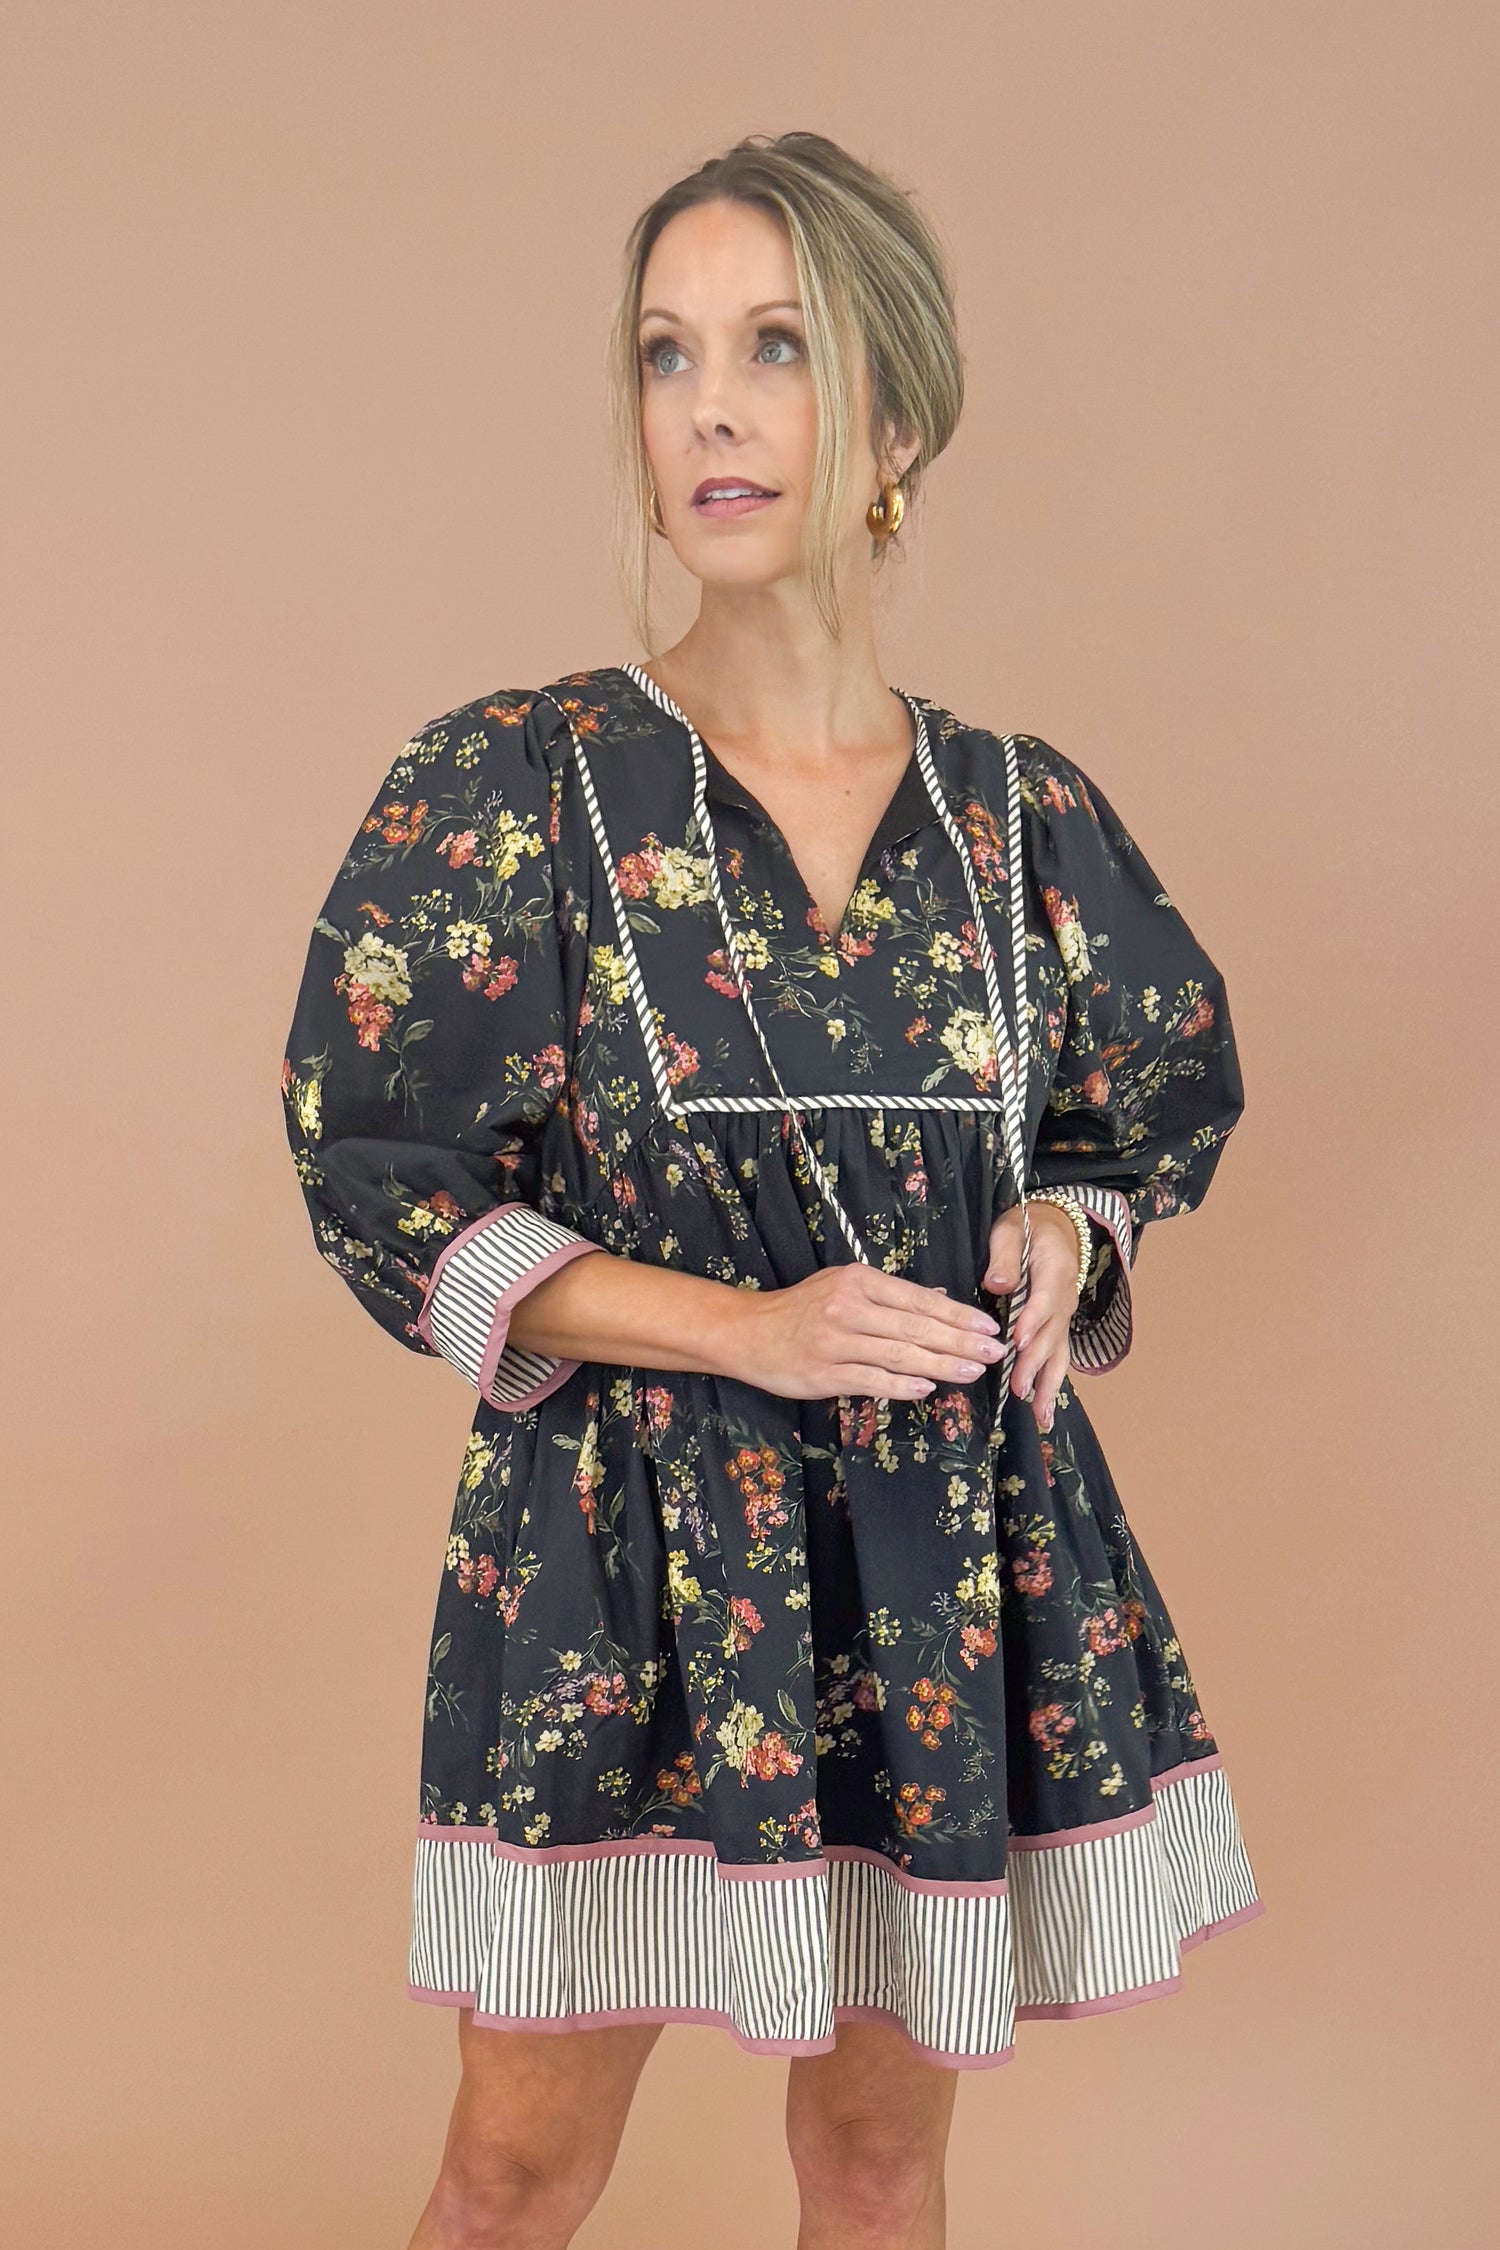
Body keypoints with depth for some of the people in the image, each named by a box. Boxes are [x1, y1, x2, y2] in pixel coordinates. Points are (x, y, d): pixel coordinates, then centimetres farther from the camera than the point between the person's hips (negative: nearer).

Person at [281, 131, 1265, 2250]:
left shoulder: (1025, 817, 1)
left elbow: (1156, 1120, 15)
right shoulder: (509, 790, -8)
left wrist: (1059, 1236, -8)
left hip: (963, 1548, 3)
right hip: (626, 1543, -2)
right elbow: (387, 1200, -7)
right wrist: (746, 1326, -16)